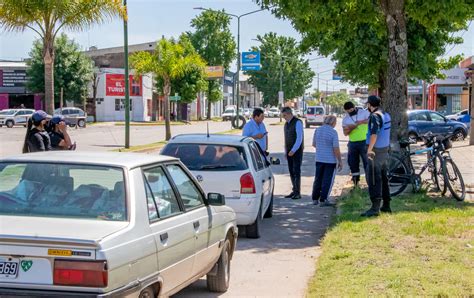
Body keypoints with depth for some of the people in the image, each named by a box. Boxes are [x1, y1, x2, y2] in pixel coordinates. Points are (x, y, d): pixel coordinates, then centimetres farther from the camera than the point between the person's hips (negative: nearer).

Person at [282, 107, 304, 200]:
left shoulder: (297, 122, -12)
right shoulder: (286, 124, 14)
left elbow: (299, 139, -17)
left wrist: (293, 150, -22)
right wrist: (286, 152, 13)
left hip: (297, 151, -8)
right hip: (289, 151, 8)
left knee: (297, 171, -8)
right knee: (291, 171, 7)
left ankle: (298, 193, -6)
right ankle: (294, 191, 12)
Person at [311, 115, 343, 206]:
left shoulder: (317, 130, 2)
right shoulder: (333, 132, -15)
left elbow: (314, 144, 15)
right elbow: (336, 148, -16)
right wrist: (340, 161, -8)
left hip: (319, 159, 6)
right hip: (330, 160, -6)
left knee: (318, 179, 16)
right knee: (327, 181, 3)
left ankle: (315, 199, 21)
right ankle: (323, 200, 3)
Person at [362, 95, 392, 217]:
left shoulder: (374, 116, -16)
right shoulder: (386, 115, 12)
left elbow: (374, 134, -26)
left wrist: (369, 149, -24)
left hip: (375, 151, -9)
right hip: (385, 149, 9)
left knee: (373, 179, -8)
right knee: (383, 178, 16)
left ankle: (375, 208, -12)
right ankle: (386, 205, 22)